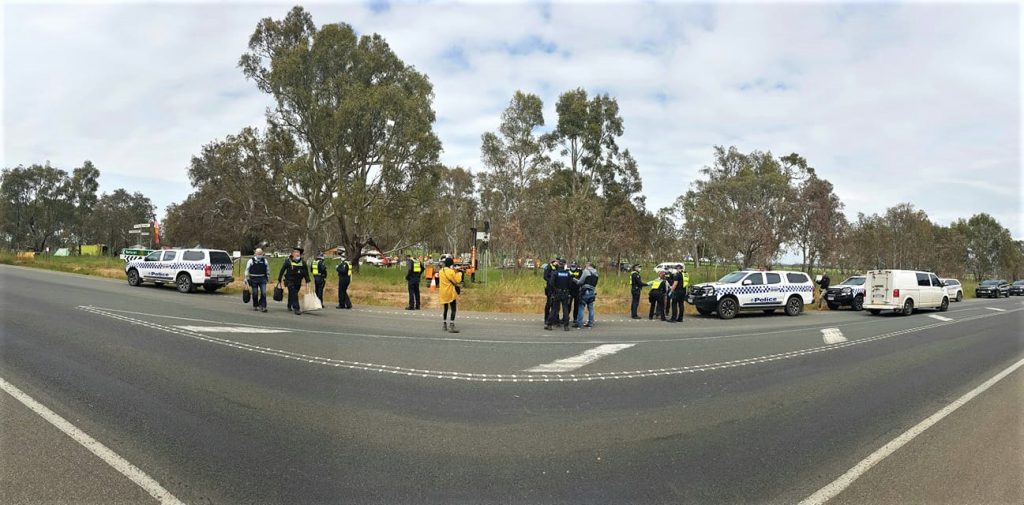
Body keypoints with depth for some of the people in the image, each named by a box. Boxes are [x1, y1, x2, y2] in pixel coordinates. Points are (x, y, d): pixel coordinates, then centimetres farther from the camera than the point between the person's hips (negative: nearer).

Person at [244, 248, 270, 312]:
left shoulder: (264, 260, 4)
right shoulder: (251, 260, -3)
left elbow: (267, 269, 14)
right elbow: (247, 270, 1)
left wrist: (268, 277, 15)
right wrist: (247, 279, 0)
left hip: (262, 279, 1)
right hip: (254, 279, -1)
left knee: (263, 293, -9)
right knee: (255, 294, 8)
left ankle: (263, 306, -6)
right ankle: (255, 306, 24)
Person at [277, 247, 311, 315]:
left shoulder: (303, 262, 0)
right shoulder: (288, 261, -8)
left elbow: (306, 272, 4)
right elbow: (282, 270, 1)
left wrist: (307, 281, -2)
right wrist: (279, 280, 5)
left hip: (298, 282, 4)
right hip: (290, 281, -4)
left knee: (292, 294, 18)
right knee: (294, 294, -15)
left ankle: (290, 306, 39)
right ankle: (296, 309, -17)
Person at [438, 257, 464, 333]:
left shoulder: (441, 271, 7)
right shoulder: (451, 271, -16)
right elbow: (457, 281, -12)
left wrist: (455, 272, 10)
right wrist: (459, 273, 1)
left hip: (443, 293, 7)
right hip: (450, 293, -7)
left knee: (445, 309, 19)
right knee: (453, 309, -4)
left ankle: (444, 325, 23)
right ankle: (451, 327, -12)